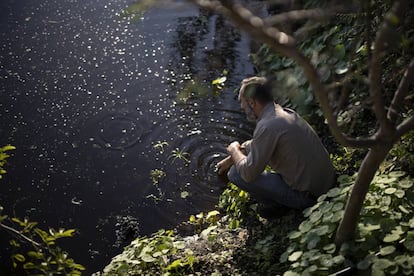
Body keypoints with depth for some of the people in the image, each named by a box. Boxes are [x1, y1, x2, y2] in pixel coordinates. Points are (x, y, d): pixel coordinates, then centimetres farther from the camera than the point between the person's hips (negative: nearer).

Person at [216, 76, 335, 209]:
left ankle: (281, 205, 5)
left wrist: (234, 150, 0)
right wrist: (230, 159, 25)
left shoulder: (268, 126, -24)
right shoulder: (286, 112, 6)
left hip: (307, 196, -9)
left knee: (235, 173, -9)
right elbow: (255, 144, 23)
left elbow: (248, 174, -19)